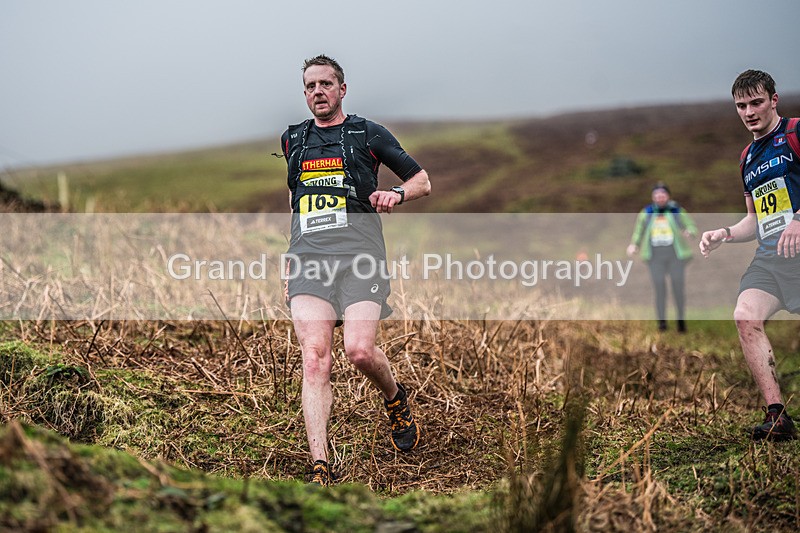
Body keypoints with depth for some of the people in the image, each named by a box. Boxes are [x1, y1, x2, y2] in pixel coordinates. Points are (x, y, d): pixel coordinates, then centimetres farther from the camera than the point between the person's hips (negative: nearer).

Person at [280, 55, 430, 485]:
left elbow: (423, 181, 15)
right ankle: (320, 467, -16)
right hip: (307, 256, 3)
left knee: (360, 351, -19)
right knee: (314, 358, -13)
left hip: (358, 252, -2)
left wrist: (396, 194, -7)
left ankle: (396, 398, 16)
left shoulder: (368, 134, 11)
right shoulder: (291, 140, 21)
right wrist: (286, 268, 25)